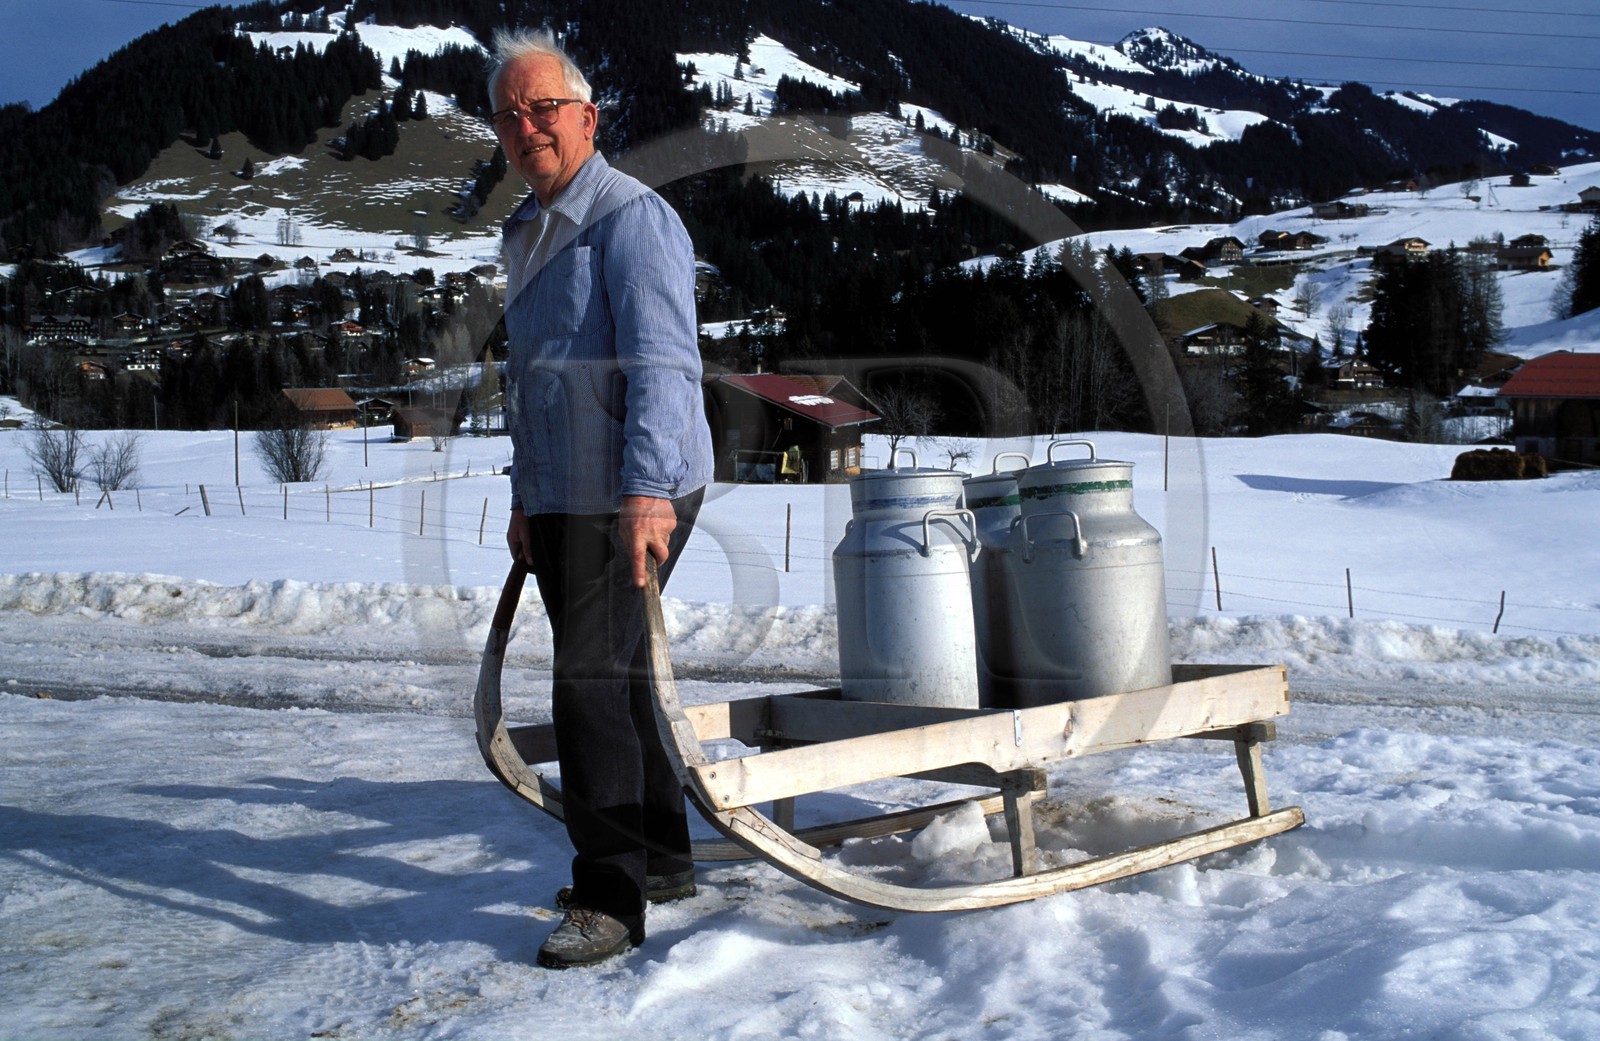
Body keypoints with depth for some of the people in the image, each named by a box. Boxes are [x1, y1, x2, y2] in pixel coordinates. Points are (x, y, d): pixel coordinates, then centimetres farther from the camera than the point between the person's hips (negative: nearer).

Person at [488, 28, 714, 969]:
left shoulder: (631, 218, -11)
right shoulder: (529, 232, 19)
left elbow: (662, 363, -21)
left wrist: (647, 489, -30)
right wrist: (527, 500, 24)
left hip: (628, 499, -10)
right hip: (562, 500, 10)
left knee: (591, 682, -12)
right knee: (615, 677, 15)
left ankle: (611, 900, -4)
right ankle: (663, 860, 27)